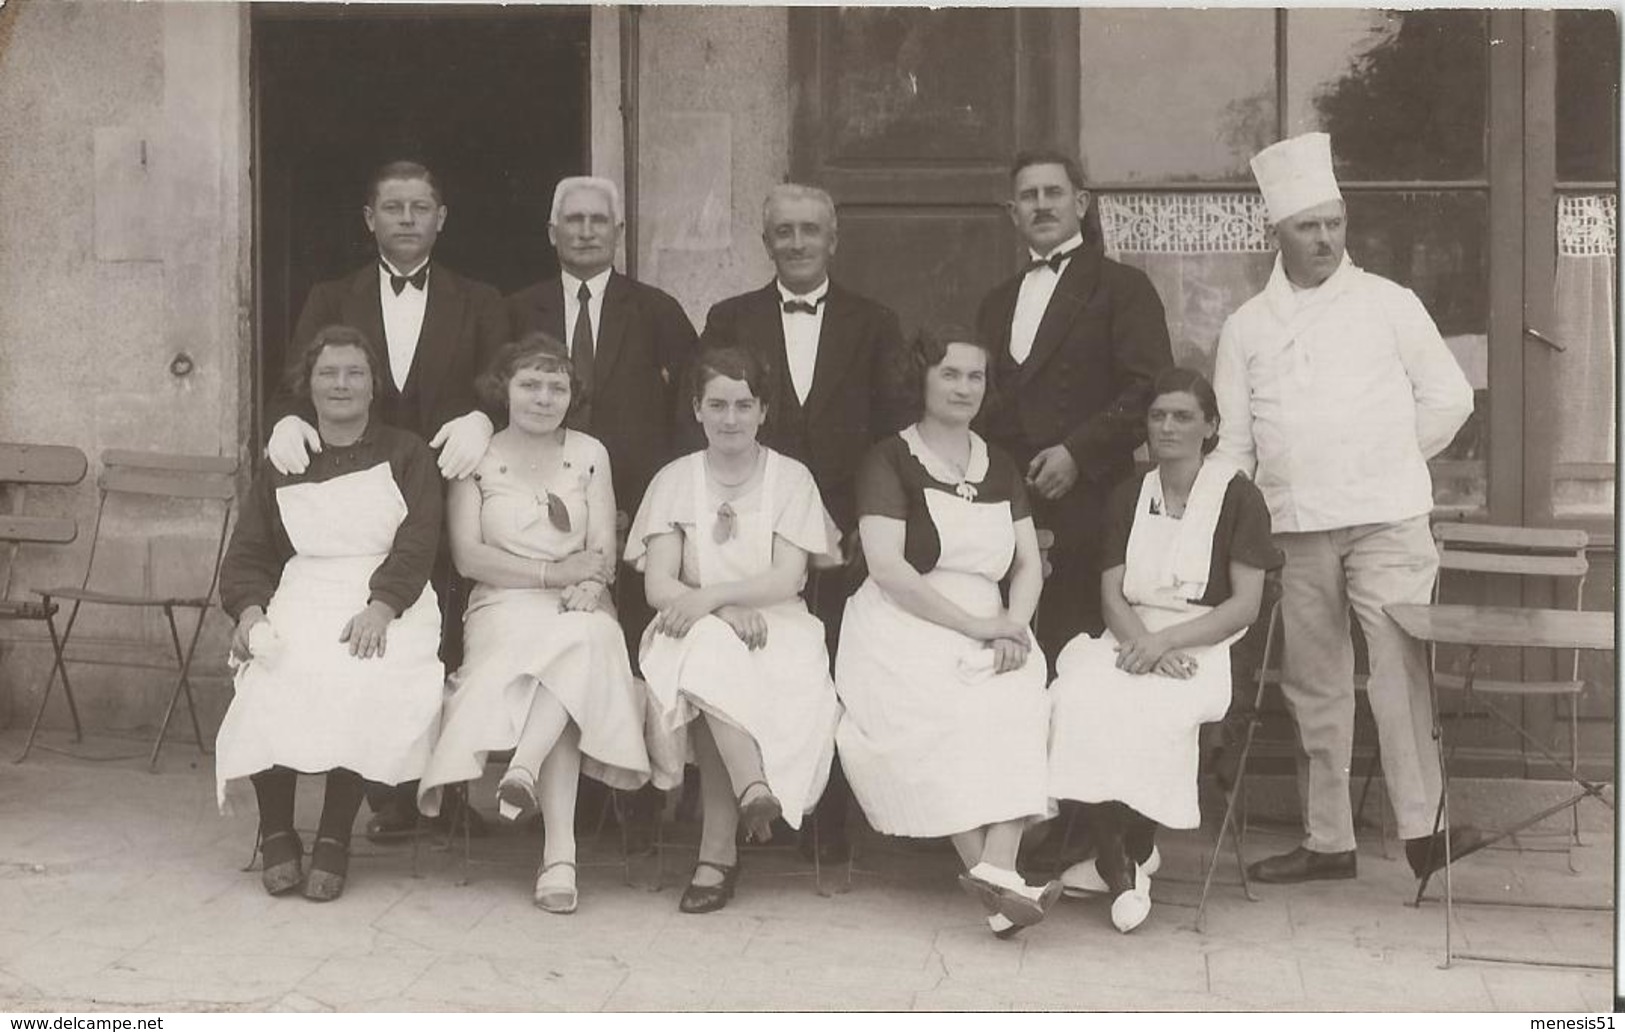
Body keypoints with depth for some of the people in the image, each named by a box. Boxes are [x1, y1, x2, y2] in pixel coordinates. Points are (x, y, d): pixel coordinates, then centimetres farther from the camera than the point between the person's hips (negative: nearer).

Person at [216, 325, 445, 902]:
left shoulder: (406, 455, 14)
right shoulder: (283, 464, 22)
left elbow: (416, 543, 0)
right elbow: (248, 552, 15)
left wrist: (380, 607, -18)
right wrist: (249, 610, -7)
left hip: (387, 607, -2)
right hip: (301, 601, 2)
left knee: (361, 682, -34)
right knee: (271, 682, -31)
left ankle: (335, 839, -20)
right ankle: (276, 834, -13)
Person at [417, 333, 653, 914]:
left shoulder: (589, 455, 14)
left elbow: (603, 557, 6)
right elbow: (467, 556, -2)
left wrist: (586, 589, -18)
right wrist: (553, 573, -11)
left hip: (581, 612, 2)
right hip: (505, 611, -2)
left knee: (586, 640, -36)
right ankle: (560, 854, -43)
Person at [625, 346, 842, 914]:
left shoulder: (791, 478, 7)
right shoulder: (675, 479, 10)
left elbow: (788, 578, -6)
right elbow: (658, 584, -2)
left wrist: (711, 596, -21)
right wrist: (728, 611, -21)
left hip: (775, 626, -1)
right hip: (696, 630, 1)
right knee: (711, 653, -36)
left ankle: (717, 852, -34)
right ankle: (753, 788, -41)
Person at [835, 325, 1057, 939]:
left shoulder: (1000, 468, 19)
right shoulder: (890, 461, 2)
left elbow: (1029, 563, 14)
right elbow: (887, 568, -10)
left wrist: (1013, 625, -8)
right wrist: (976, 624, -14)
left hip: (990, 635, 4)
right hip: (904, 634, -4)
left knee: (1020, 702, -28)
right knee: (946, 716, -32)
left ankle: (998, 868, -37)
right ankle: (994, 877, -31)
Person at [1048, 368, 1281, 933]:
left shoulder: (1237, 495, 3)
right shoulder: (1128, 497, 17)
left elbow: (1245, 605, -4)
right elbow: (1112, 595, 8)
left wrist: (1165, 640, -16)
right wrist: (1141, 640, -13)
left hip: (1202, 648, -4)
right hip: (1132, 641, 4)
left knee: (1150, 711, -34)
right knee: (1077, 696, -29)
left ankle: (1127, 857, -12)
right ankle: (1119, 865, -23)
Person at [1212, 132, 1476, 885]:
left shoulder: (1388, 304, 5)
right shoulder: (1246, 327, 10)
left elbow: (1448, 397, 8)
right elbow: (1233, 439, 10)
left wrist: (1386, 460, 7)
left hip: (1386, 519, -3)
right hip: (1295, 527, 3)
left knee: (1399, 667, -12)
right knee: (1314, 683, 8)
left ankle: (1422, 825, -5)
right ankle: (1327, 839, 17)